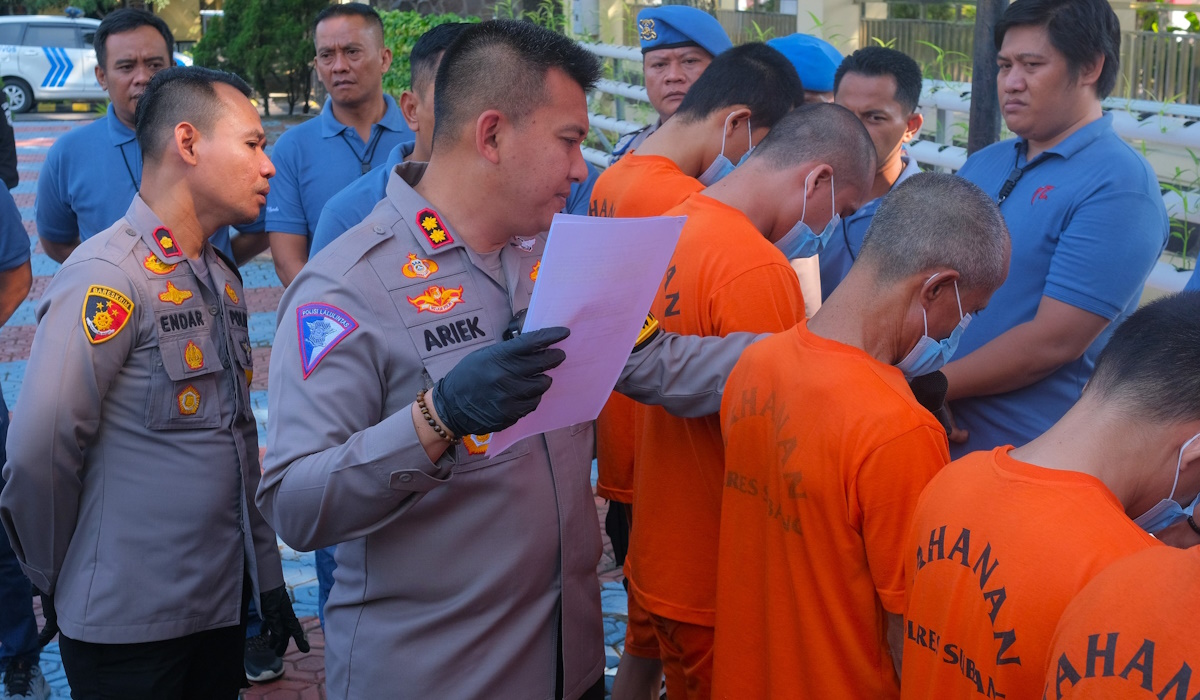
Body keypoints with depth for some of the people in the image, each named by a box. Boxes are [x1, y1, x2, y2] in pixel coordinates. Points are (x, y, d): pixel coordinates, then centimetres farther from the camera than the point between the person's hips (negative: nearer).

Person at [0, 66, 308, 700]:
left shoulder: (223, 279, 11)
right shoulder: (106, 276, -16)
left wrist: (267, 576, 15)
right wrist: (57, 578, -6)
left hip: (222, 606, 8)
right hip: (130, 627, -7)